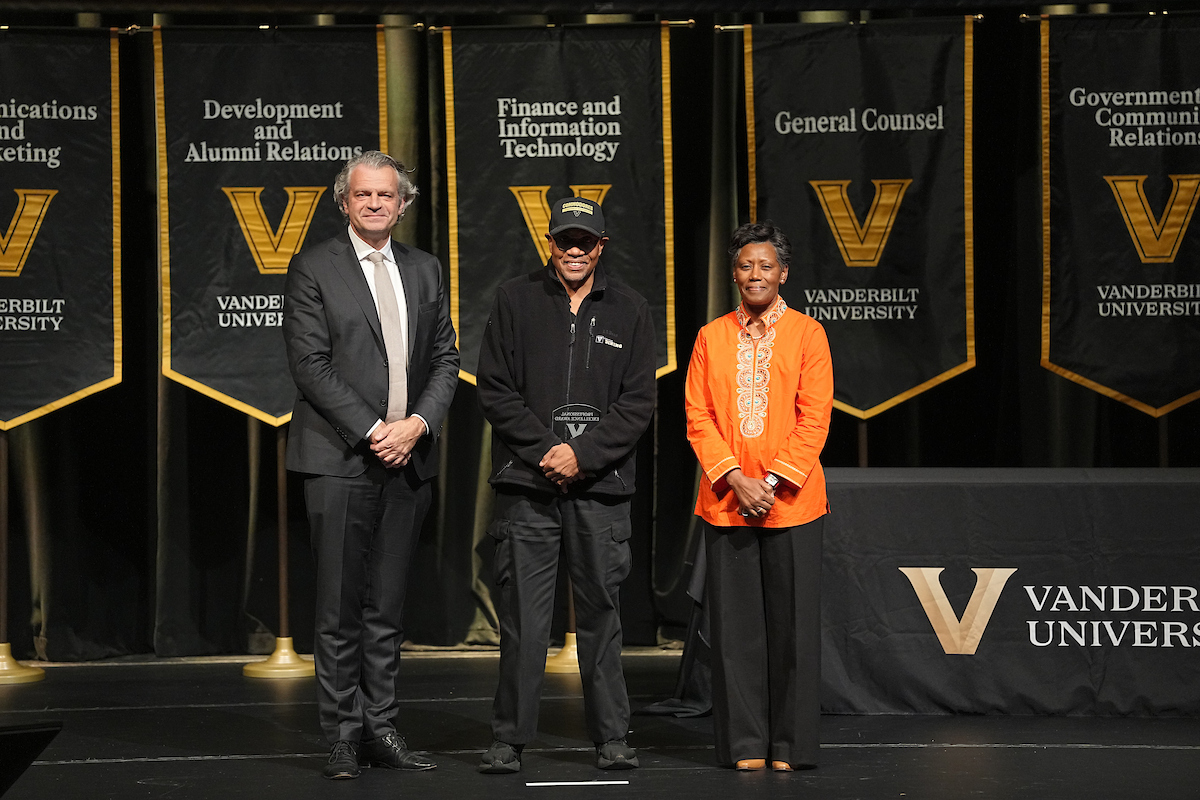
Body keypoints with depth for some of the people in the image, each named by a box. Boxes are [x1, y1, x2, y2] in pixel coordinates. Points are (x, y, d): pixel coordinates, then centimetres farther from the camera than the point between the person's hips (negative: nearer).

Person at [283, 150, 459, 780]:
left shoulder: (425, 271, 14)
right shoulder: (314, 268, -1)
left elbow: (445, 360, 12)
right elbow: (310, 363, -8)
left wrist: (418, 423, -5)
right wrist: (371, 431, -13)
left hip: (407, 459, 4)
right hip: (340, 460, -4)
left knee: (387, 607, 8)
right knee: (340, 608, -2)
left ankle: (381, 728, 14)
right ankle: (343, 737, 5)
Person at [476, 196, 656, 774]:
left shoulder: (628, 311, 8)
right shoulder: (516, 301, 6)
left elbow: (638, 402, 3)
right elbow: (495, 390, 2)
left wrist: (583, 454, -9)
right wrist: (543, 450, -8)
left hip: (601, 487, 1)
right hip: (527, 484, -1)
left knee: (601, 612, 5)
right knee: (522, 615, -1)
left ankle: (611, 737, 13)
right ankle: (509, 740, 6)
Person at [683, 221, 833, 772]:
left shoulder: (807, 333, 4)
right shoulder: (712, 337, 10)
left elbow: (814, 418, -2)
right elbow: (698, 417, 4)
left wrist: (774, 482, -11)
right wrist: (735, 479, -9)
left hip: (791, 500, -2)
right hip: (725, 500, 2)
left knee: (791, 623, 1)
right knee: (736, 624, 3)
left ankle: (790, 744, 10)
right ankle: (745, 743, 10)